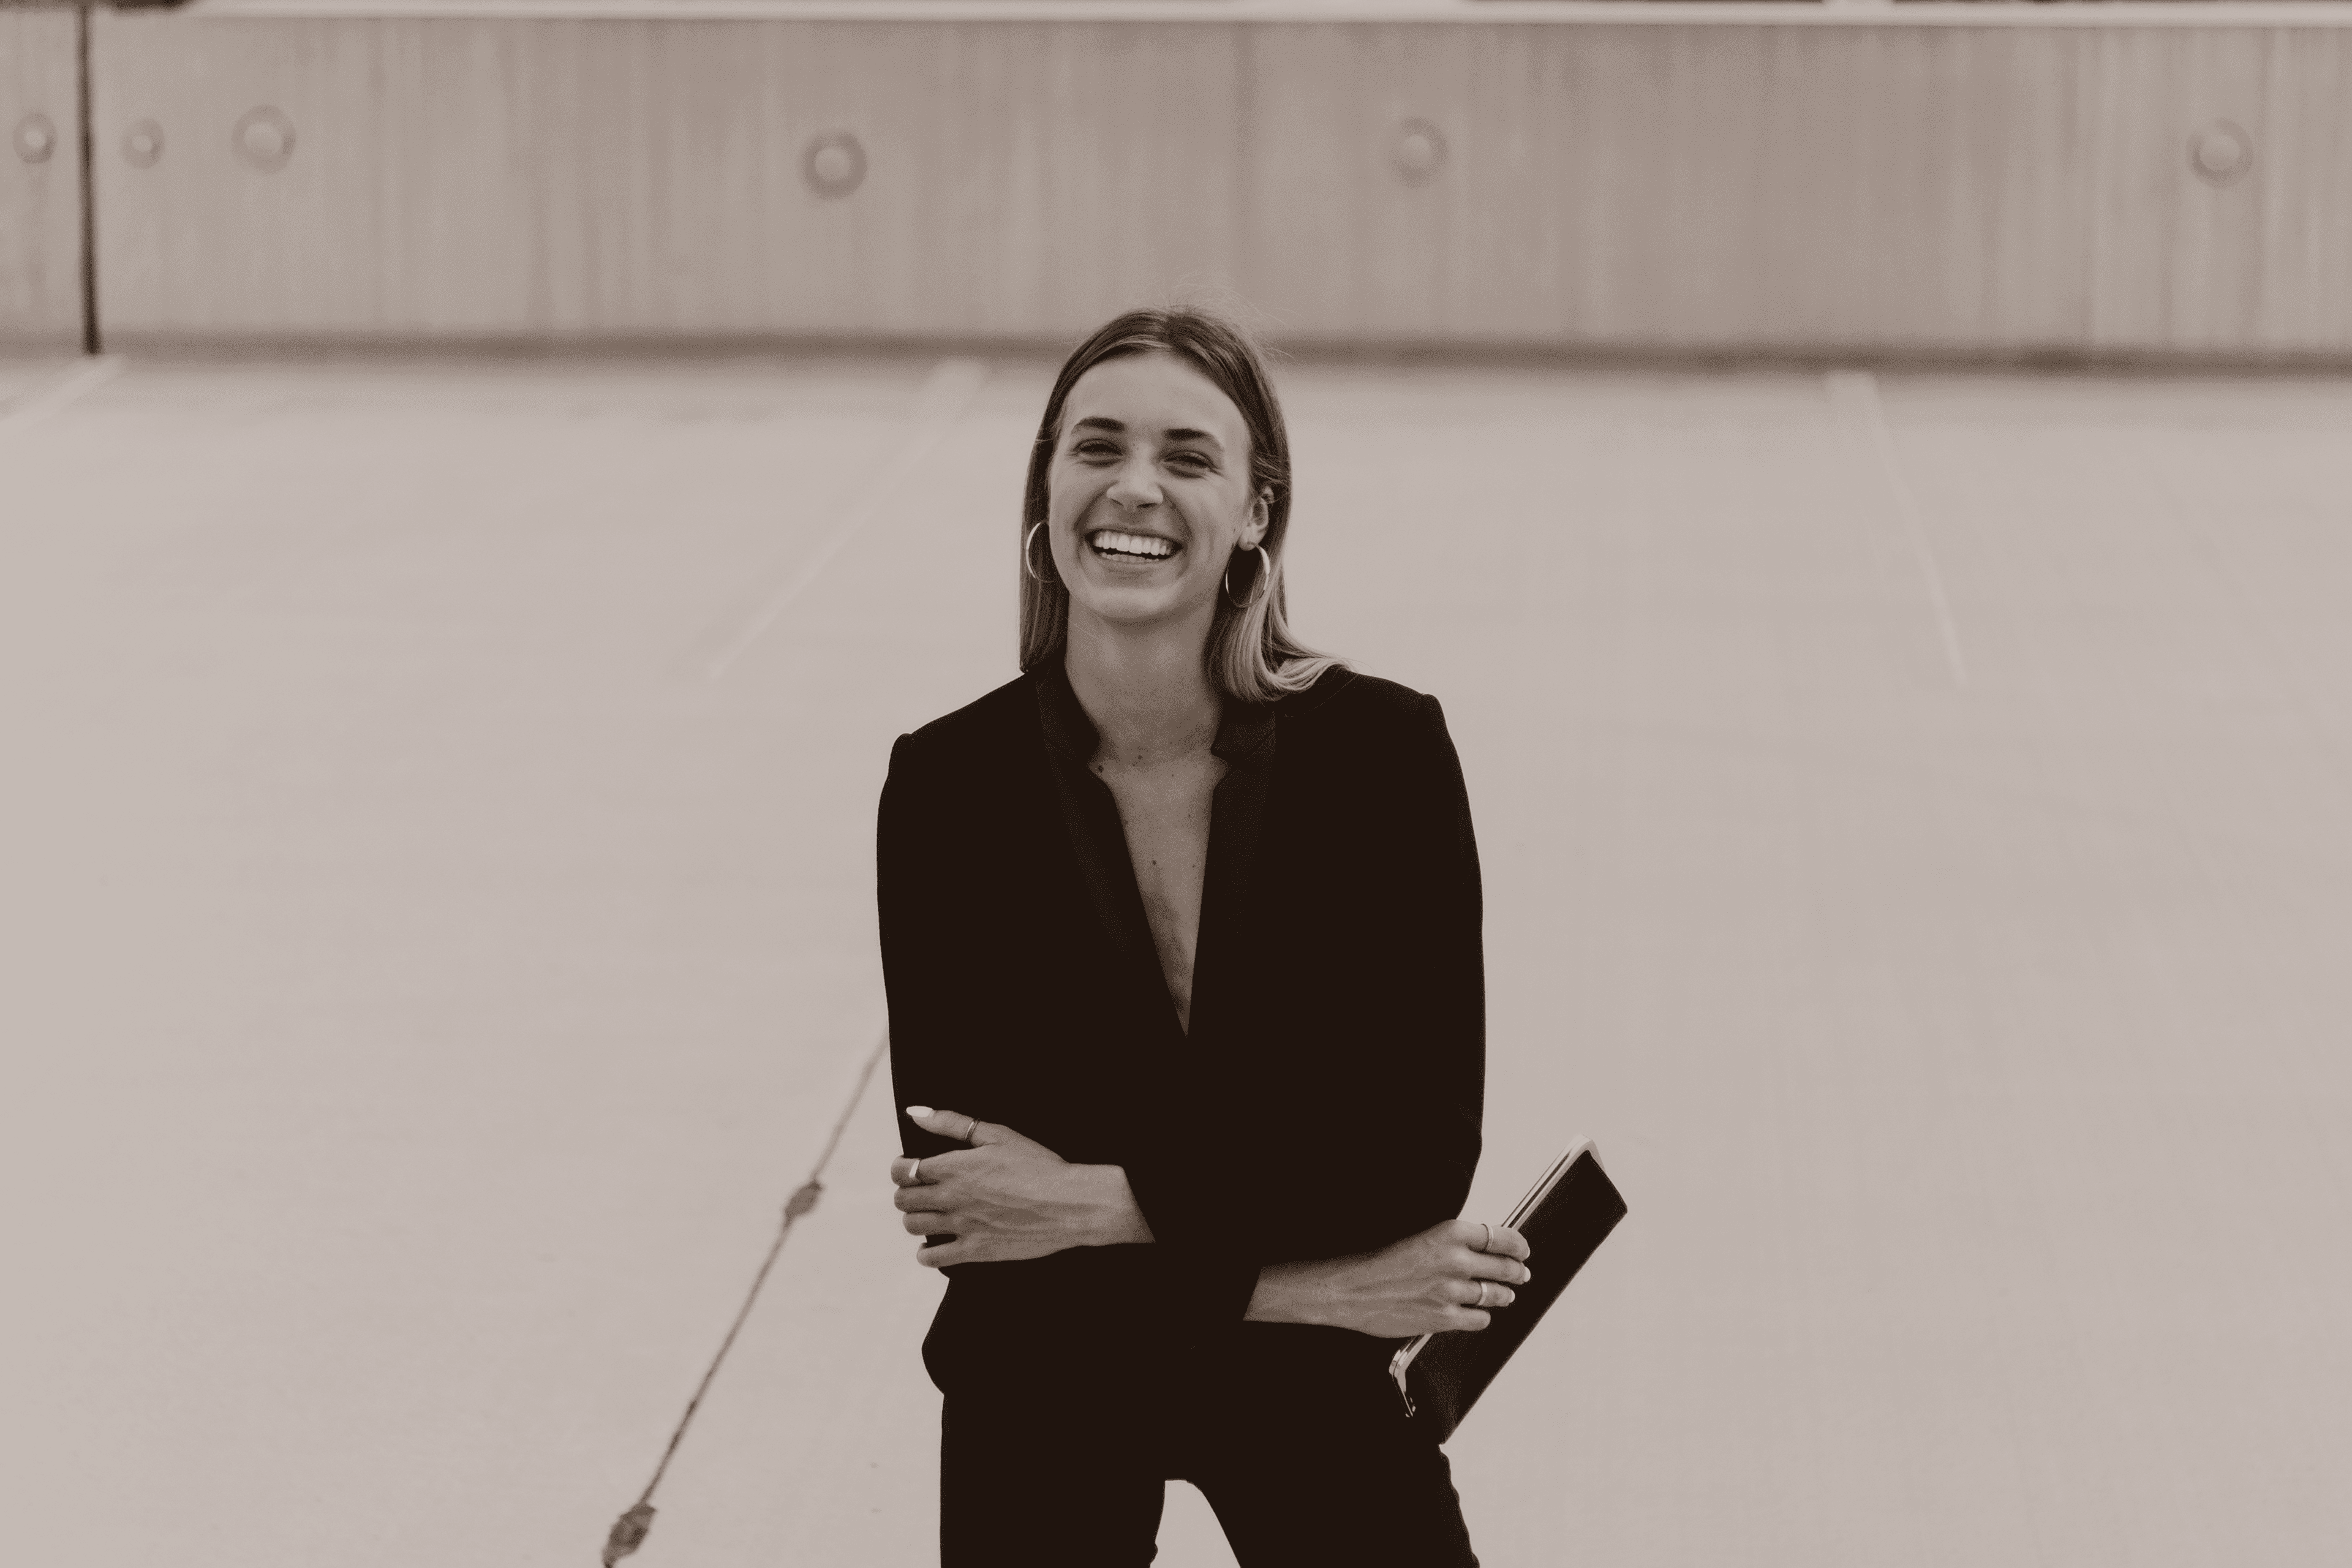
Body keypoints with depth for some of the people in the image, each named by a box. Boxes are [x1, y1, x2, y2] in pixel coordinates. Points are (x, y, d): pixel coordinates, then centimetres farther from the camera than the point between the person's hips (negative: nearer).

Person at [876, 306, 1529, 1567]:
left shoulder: (1386, 751, -17)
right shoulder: (946, 787, -16)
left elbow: (1424, 1154, -16)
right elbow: (951, 1206, -17)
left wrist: (1097, 1201, -20)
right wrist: (1307, 1285, -18)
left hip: (1314, 1388, 0)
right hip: (1044, 1396, 0)